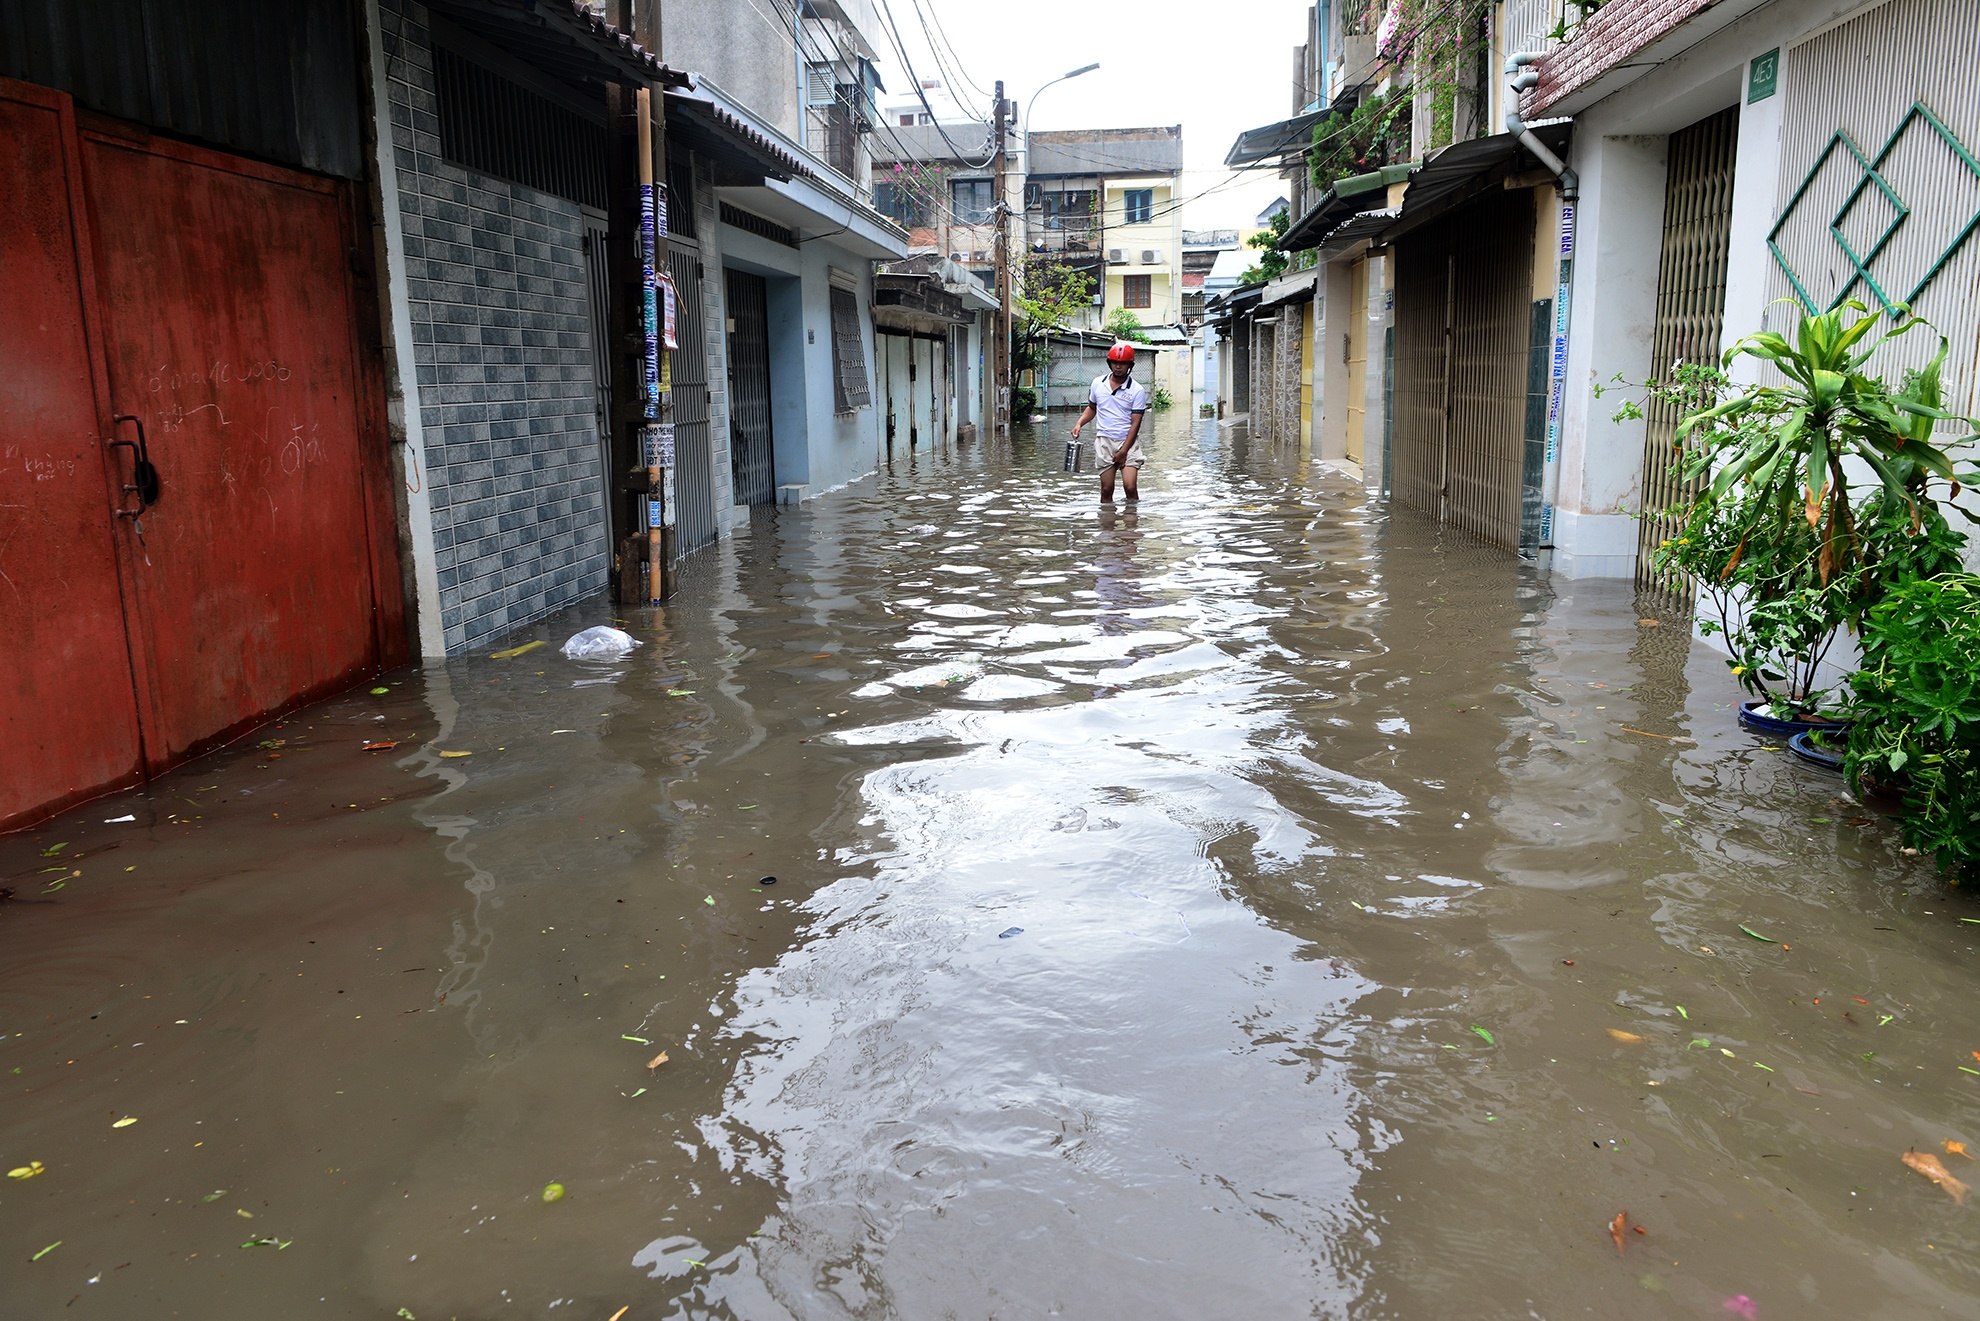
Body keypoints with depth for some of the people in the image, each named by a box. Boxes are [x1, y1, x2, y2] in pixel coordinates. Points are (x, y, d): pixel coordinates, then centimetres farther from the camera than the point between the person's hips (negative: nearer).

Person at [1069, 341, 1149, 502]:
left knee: (1130, 486, -13)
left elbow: (1135, 424, -8)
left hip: (1128, 441, -3)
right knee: (1106, 489, 2)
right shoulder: (1098, 383, 6)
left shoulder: (1137, 390, -5)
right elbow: (1092, 408, 22)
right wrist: (1079, 423, 3)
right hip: (1104, 441, 3)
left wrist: (1123, 452, -13)